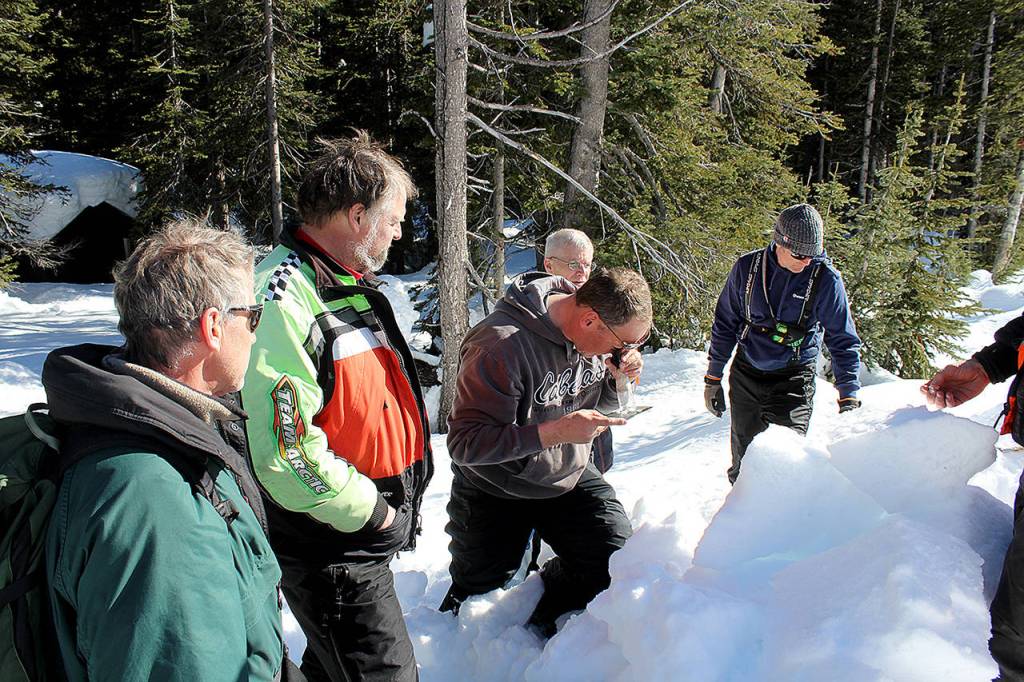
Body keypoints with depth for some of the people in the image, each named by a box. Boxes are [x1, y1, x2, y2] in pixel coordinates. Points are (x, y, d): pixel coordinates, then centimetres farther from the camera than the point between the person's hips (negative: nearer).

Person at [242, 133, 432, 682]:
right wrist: (368, 510, -18)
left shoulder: (351, 286, 9)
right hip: (331, 547, -9)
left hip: (370, 532, 9)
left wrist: (394, 503, 14)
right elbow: (282, 448, -30)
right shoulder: (282, 298, -24)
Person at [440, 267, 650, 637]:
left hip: (569, 477, 5)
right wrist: (557, 431, -39)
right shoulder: (500, 345, -34)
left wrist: (617, 379, -17)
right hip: (496, 493, -5)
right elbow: (465, 442, -34)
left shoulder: (594, 334, -11)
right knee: (480, 586, 12)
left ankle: (544, 620, 21)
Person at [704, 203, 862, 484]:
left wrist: (848, 397, -10)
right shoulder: (747, 267, -6)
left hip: (793, 379, -2)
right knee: (743, 454, 13)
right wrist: (713, 378, 5)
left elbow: (843, 340, -4)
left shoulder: (825, 278, -11)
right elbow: (724, 324, 4)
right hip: (745, 375, 2)